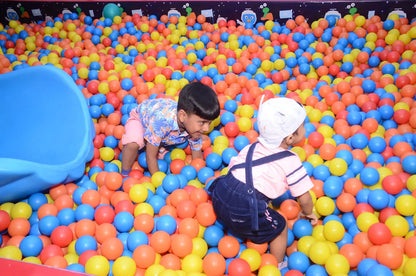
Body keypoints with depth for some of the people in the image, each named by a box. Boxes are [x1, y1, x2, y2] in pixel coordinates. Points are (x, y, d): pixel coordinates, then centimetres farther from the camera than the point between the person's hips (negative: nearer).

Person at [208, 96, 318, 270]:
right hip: (245, 211, -5)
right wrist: (308, 213, 23)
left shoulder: (254, 146, 13)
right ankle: (278, 266, 39)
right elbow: (304, 197, 2)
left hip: (220, 196, 5)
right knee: (280, 227, 20)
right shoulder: (290, 161, -2)